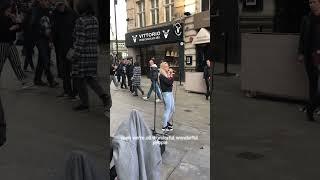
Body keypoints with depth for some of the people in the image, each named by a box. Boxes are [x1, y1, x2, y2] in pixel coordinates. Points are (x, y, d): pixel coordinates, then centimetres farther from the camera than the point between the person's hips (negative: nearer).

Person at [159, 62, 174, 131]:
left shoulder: (167, 74, 13)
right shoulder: (161, 76, -13)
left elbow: (171, 82, 6)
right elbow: (169, 83, -21)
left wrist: (171, 75, -3)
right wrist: (171, 75, -10)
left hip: (170, 93, 9)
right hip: (166, 93, -9)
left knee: (172, 109, 17)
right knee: (168, 110, -4)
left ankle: (167, 122, 33)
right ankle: (164, 126, 4)